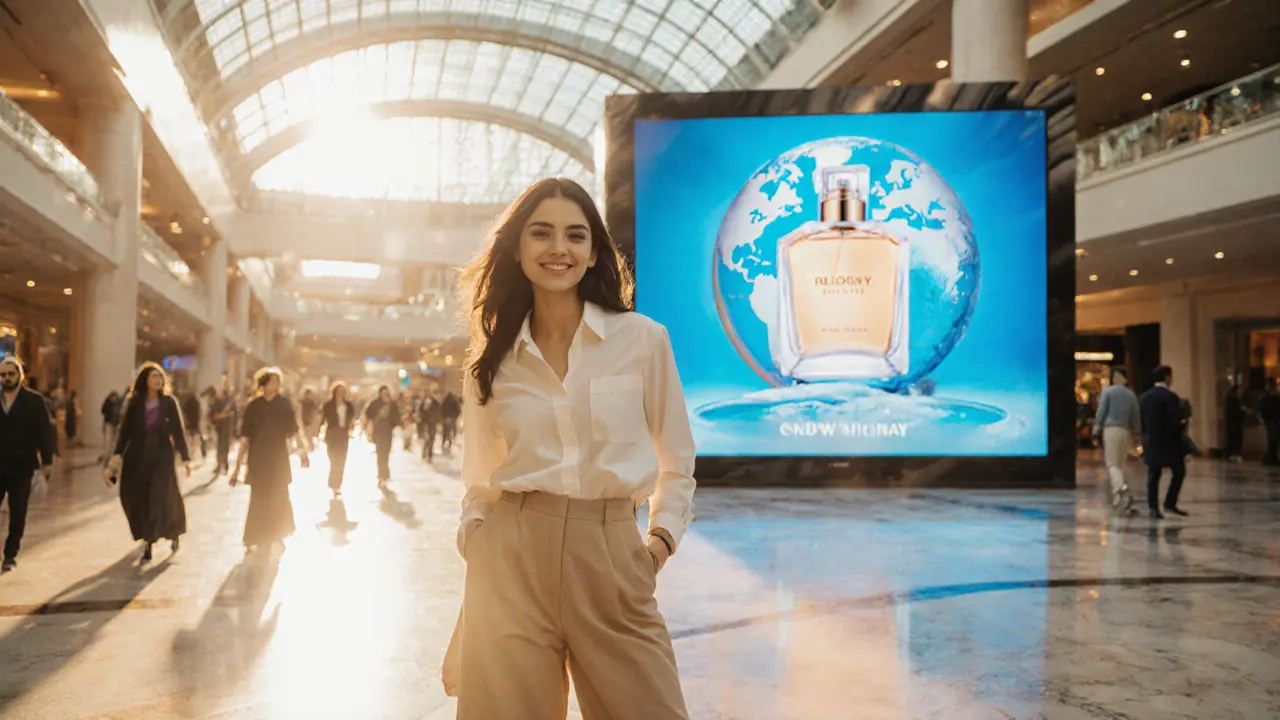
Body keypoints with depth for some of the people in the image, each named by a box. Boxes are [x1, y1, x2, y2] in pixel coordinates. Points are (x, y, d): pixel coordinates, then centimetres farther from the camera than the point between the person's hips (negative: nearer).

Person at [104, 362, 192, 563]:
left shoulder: (169, 402, 0)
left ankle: (148, 544, 10)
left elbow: (178, 431, -1)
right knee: (137, 499, 4)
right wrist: (116, 458, -6)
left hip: (162, 457, -2)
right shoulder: (134, 403, 3)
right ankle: (149, 536, 26)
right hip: (137, 457, 2)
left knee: (159, 499, -4)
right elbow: (125, 431, 3)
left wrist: (185, 458, -6)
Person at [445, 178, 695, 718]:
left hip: (610, 558, -1)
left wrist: (662, 539, -1)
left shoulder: (643, 340, 1)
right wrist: (475, 542, -1)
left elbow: (677, 463, 11)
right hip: (511, 558, 2)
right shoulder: (489, 362, 9)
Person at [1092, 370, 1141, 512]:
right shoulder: (1131, 394, 10)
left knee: (1112, 464, -8)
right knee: (1120, 464, 13)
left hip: (1110, 429, -4)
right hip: (1125, 431, 4)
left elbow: (1101, 411, -5)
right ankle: (1117, 491, 13)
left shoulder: (1108, 392, -1)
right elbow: (1135, 416, 12)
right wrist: (1137, 433, 20)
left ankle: (1122, 487, -31)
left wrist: (1096, 430, -1)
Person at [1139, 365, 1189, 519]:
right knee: (1179, 472, 10)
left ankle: (1153, 508, 5)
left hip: (1150, 442, 6)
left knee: (1153, 475, 7)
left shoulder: (1144, 397, 6)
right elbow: (1175, 422, -18)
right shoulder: (1170, 396, -14)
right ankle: (1170, 502, 5)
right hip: (1168, 442, -6)